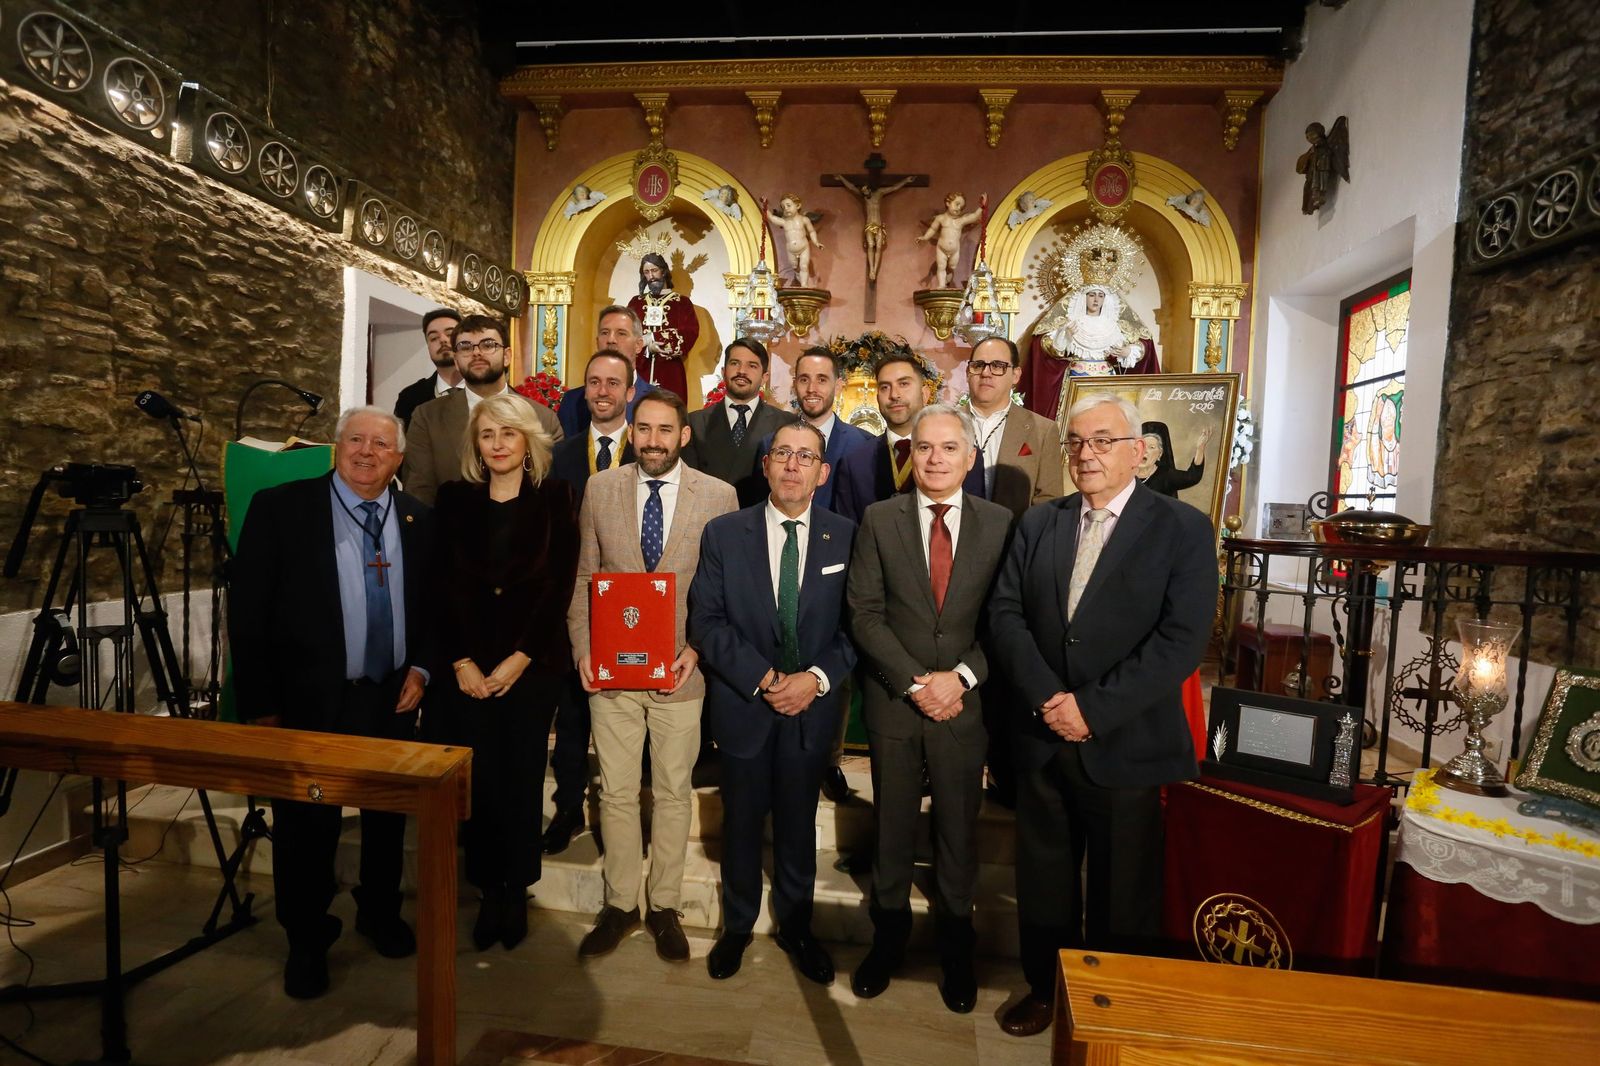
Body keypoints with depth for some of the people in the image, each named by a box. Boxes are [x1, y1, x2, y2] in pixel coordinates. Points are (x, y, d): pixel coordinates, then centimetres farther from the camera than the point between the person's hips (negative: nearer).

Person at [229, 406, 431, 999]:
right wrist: (260, 705, -9)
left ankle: (381, 915, 40)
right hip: (310, 701, -3)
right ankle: (306, 943, 33)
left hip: (393, 700, 3)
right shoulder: (280, 508, -6)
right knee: (306, 827, 10)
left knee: (388, 816, 17)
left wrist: (420, 667, -2)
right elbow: (248, 612, -7)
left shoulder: (417, 520, 4)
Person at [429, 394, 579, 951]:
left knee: (522, 775, 6)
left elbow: (558, 582, -5)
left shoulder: (555, 496, -1)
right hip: (468, 662, 1)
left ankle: (517, 889, 24)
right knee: (479, 776, 4)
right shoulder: (454, 498, 4)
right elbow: (442, 584, 1)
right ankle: (489, 889, 22)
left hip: (533, 660, -1)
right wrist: (460, 660, -6)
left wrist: (520, 658, -10)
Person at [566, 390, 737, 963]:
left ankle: (664, 905, 32)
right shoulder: (599, 489, 2)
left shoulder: (718, 496, -4)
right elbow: (583, 577, 6)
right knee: (616, 793, 12)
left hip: (681, 670, -1)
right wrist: (583, 649, -3)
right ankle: (619, 904, 32)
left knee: (673, 793, 13)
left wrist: (699, 648, -11)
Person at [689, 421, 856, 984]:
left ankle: (795, 926, 40)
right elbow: (706, 620, -7)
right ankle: (737, 925, 39)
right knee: (742, 820, 15)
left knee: (798, 821, 16)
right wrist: (762, 678, -16)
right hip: (743, 701, 0)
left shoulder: (847, 536, -3)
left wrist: (818, 676, -16)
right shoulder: (723, 533, -3)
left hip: (813, 704, 1)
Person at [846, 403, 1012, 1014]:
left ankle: (956, 950, 37)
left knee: (959, 830, 15)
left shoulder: (1000, 524, -1)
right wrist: (914, 682, -13)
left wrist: (961, 677, -13)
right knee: (893, 826, 15)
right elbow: (865, 614, -7)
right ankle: (888, 937, 37)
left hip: (966, 701, 0)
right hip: (893, 699, 0)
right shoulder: (879, 520, -3)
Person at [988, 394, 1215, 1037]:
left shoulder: (1184, 530, -6)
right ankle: (1044, 989, 41)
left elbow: (1182, 641, -15)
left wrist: (1093, 707, -18)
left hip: (1125, 744, -3)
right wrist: (1047, 696, -14)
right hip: (1042, 738, 4)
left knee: (1120, 892, 14)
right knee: (1043, 881, 18)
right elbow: (1005, 614, 0)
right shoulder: (1037, 524, 6)